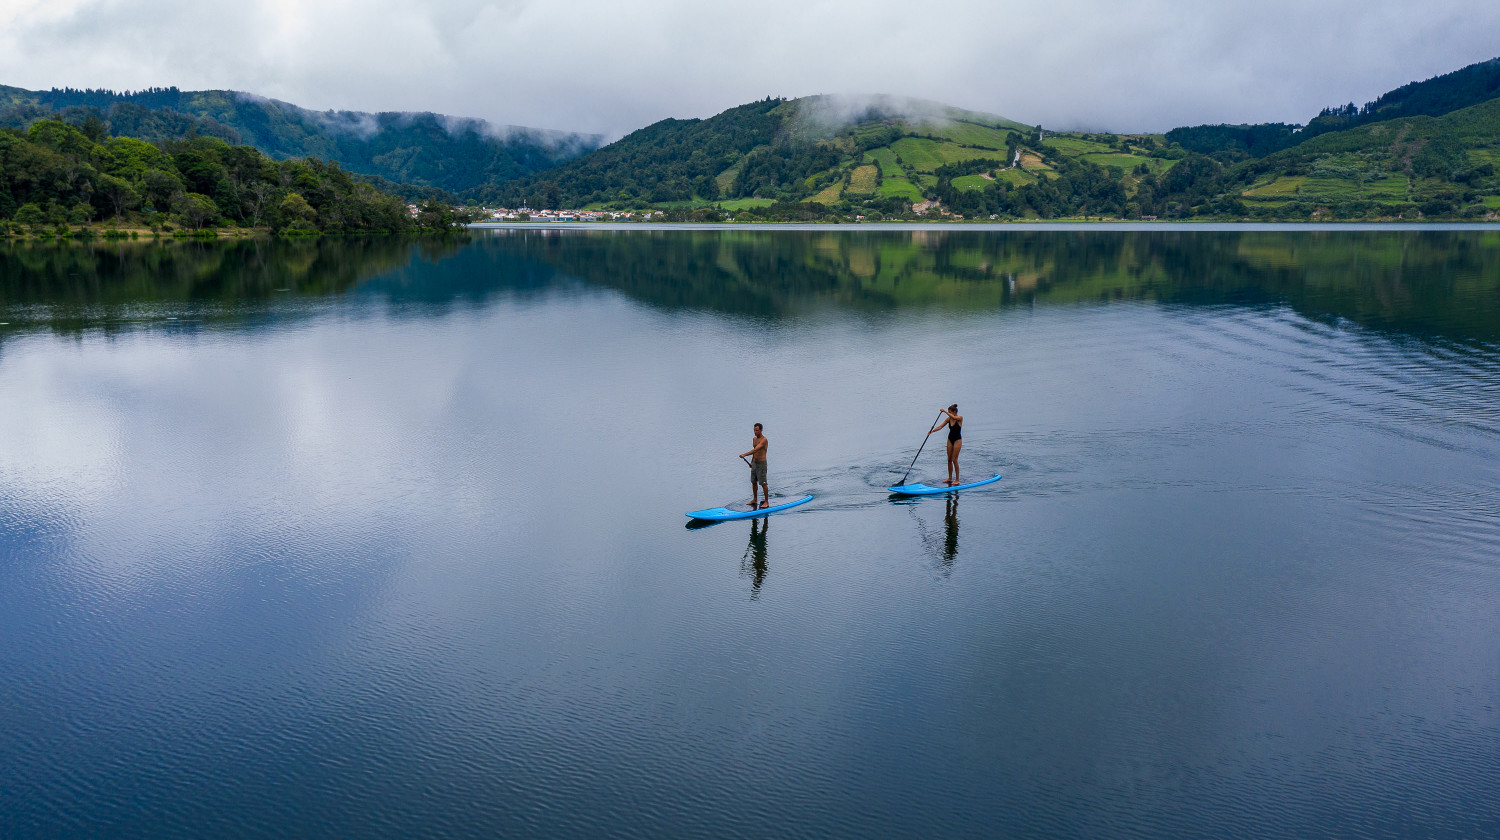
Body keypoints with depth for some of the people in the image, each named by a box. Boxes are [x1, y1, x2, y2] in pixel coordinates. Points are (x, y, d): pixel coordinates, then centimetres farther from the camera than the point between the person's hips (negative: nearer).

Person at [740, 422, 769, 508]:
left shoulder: (764, 440, -18)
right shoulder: (754, 439, 10)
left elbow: (755, 450, -29)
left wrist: (744, 454, -35)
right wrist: (752, 461, 22)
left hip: (761, 463, -9)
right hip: (755, 463, 9)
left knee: (763, 483, -5)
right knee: (753, 482, 14)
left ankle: (767, 502, 2)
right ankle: (754, 499, 27)